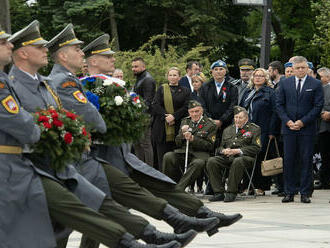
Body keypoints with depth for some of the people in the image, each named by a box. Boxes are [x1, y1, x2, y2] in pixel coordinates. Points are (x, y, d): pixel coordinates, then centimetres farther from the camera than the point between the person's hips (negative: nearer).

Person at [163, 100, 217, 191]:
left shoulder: (210, 124, 5)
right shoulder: (185, 121, 20)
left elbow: (210, 146, -3)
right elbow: (177, 143, 19)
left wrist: (193, 139, -13)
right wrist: (182, 133, -3)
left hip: (199, 154, -4)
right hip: (182, 152, 4)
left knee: (199, 163, -38)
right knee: (167, 157, -25)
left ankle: (179, 188, -38)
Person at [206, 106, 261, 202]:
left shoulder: (254, 129, 11)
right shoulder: (227, 130, 27)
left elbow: (256, 148, -1)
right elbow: (219, 147, 25)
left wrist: (238, 151, -12)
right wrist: (224, 150, -2)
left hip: (244, 156, -5)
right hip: (227, 157, 5)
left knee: (237, 161, -41)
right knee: (211, 161, -24)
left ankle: (231, 192, -31)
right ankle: (219, 193, -23)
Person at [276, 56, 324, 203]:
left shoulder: (316, 84, 2)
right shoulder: (285, 83, 10)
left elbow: (318, 106, -2)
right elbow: (279, 104, 9)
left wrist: (302, 122, -10)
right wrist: (287, 121, -5)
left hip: (307, 129, -2)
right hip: (288, 129, 2)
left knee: (306, 160, 0)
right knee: (288, 160, 1)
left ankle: (305, 193, 4)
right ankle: (289, 192, 7)